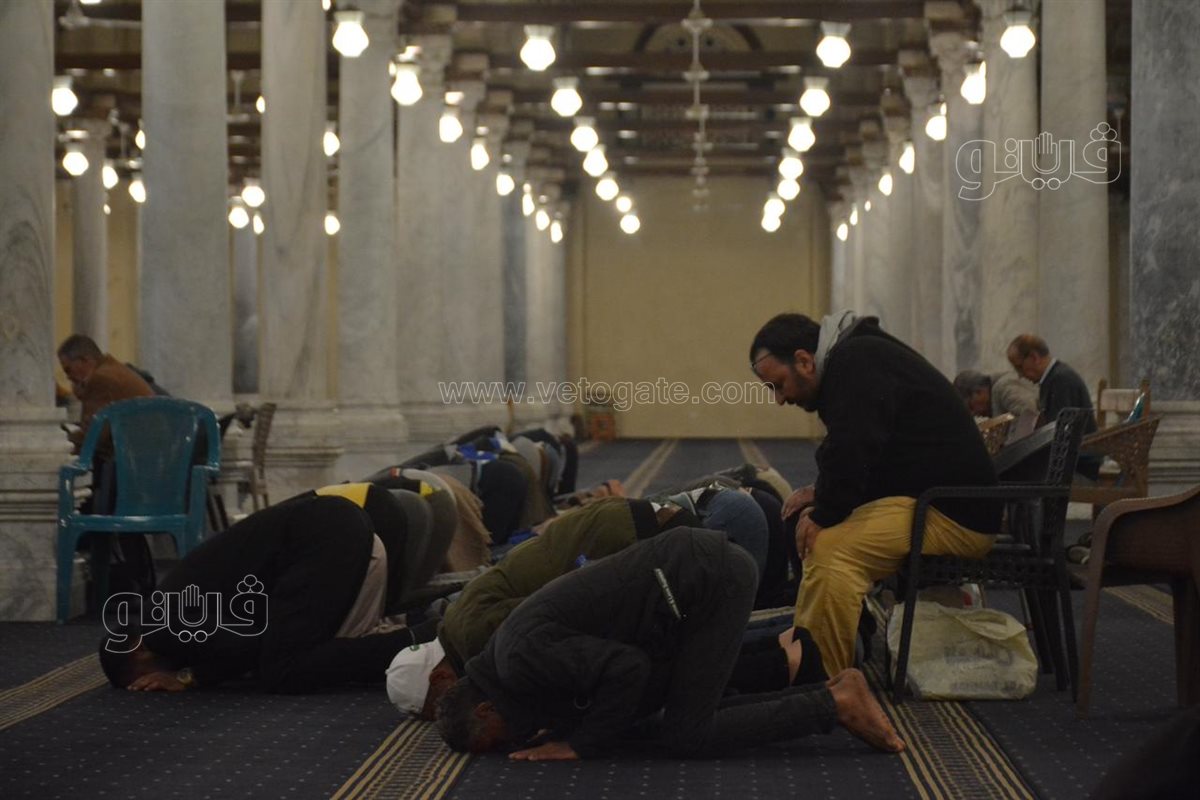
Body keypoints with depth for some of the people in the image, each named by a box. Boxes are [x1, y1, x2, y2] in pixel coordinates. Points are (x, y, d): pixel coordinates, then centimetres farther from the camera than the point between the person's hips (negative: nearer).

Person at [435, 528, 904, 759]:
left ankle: (835, 705, -2)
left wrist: (580, 742, -9)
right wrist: (564, 724, 9)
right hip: (698, 564, 10)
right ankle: (833, 692, 12)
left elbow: (626, 668, -20)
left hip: (709, 578, -10)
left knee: (686, 737, -6)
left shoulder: (521, 660, -15)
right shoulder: (513, 648, 15)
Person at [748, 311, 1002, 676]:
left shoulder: (855, 364, -14)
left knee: (831, 547, -26)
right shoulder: (858, 357, 18)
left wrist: (824, 516, -9)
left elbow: (851, 456, -23)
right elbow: (856, 461, 26)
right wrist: (823, 494, 9)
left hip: (953, 514, -11)